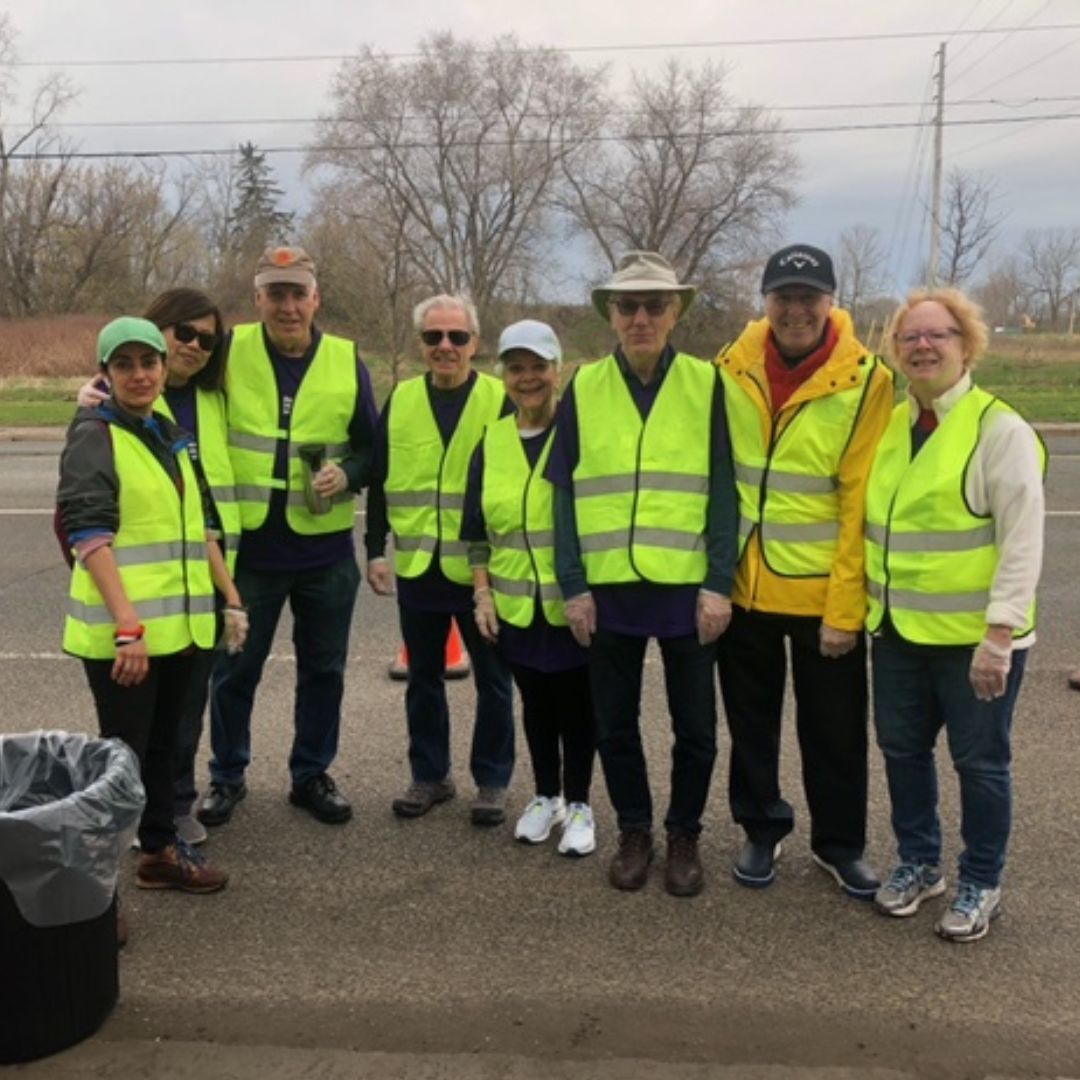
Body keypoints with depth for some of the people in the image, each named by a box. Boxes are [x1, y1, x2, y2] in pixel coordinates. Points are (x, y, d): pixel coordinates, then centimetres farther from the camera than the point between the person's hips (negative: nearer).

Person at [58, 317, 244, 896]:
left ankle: (160, 849, 31)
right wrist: (128, 625, -26)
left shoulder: (173, 437, 14)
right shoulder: (94, 437, -9)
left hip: (179, 622, 7)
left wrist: (231, 599, 15)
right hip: (120, 631, -7)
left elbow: (200, 526, 19)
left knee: (163, 744, 17)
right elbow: (89, 535, -19)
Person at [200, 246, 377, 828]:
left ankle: (312, 774, 30)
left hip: (326, 550, 2)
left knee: (323, 669, 12)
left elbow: (371, 447, 7)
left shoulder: (347, 361, 1)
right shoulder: (230, 350, -3)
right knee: (235, 669, 10)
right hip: (247, 546, -1)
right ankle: (227, 775, 30)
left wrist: (347, 475, -12)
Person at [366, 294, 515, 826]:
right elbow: (379, 481, 11)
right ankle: (429, 775, 28)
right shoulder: (400, 400, 7)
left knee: (492, 680, 8)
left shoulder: (501, 399, -3)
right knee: (423, 678, 13)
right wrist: (376, 549, 4)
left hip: (483, 568, -3)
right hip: (417, 566, 3)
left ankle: (492, 781, 22)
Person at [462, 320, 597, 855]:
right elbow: (478, 529, 11)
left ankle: (578, 803, 23)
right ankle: (545, 796, 32)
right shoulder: (491, 442, 7)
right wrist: (482, 592, 4)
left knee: (576, 704, 7)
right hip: (516, 605, 4)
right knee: (536, 702, 16)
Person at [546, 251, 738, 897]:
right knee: (616, 724, 12)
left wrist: (719, 584, -8)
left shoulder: (707, 385, 0)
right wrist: (574, 585, -4)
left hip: (687, 589, -1)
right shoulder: (583, 389, 3)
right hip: (607, 589, 1)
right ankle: (634, 832, 30)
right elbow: (565, 494, 3)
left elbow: (723, 491, -2)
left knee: (695, 725, 9)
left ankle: (685, 835, 29)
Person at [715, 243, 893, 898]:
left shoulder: (865, 379, -10)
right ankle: (762, 830, 36)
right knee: (751, 720, 16)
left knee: (835, 729, 11)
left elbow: (862, 502, -12)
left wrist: (845, 605, -13)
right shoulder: (731, 370, -1)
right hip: (743, 584, 3)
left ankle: (839, 844, 32)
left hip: (824, 592, -2)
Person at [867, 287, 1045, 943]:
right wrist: (868, 604, 10)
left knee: (980, 761, 8)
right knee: (903, 751, 15)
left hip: (974, 636, -6)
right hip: (898, 630, 6)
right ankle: (919, 863, 35)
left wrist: (1000, 633, -21)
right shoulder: (887, 428, 9)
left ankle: (981, 886, 25)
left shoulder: (1000, 428, -10)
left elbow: (1023, 540, -15)